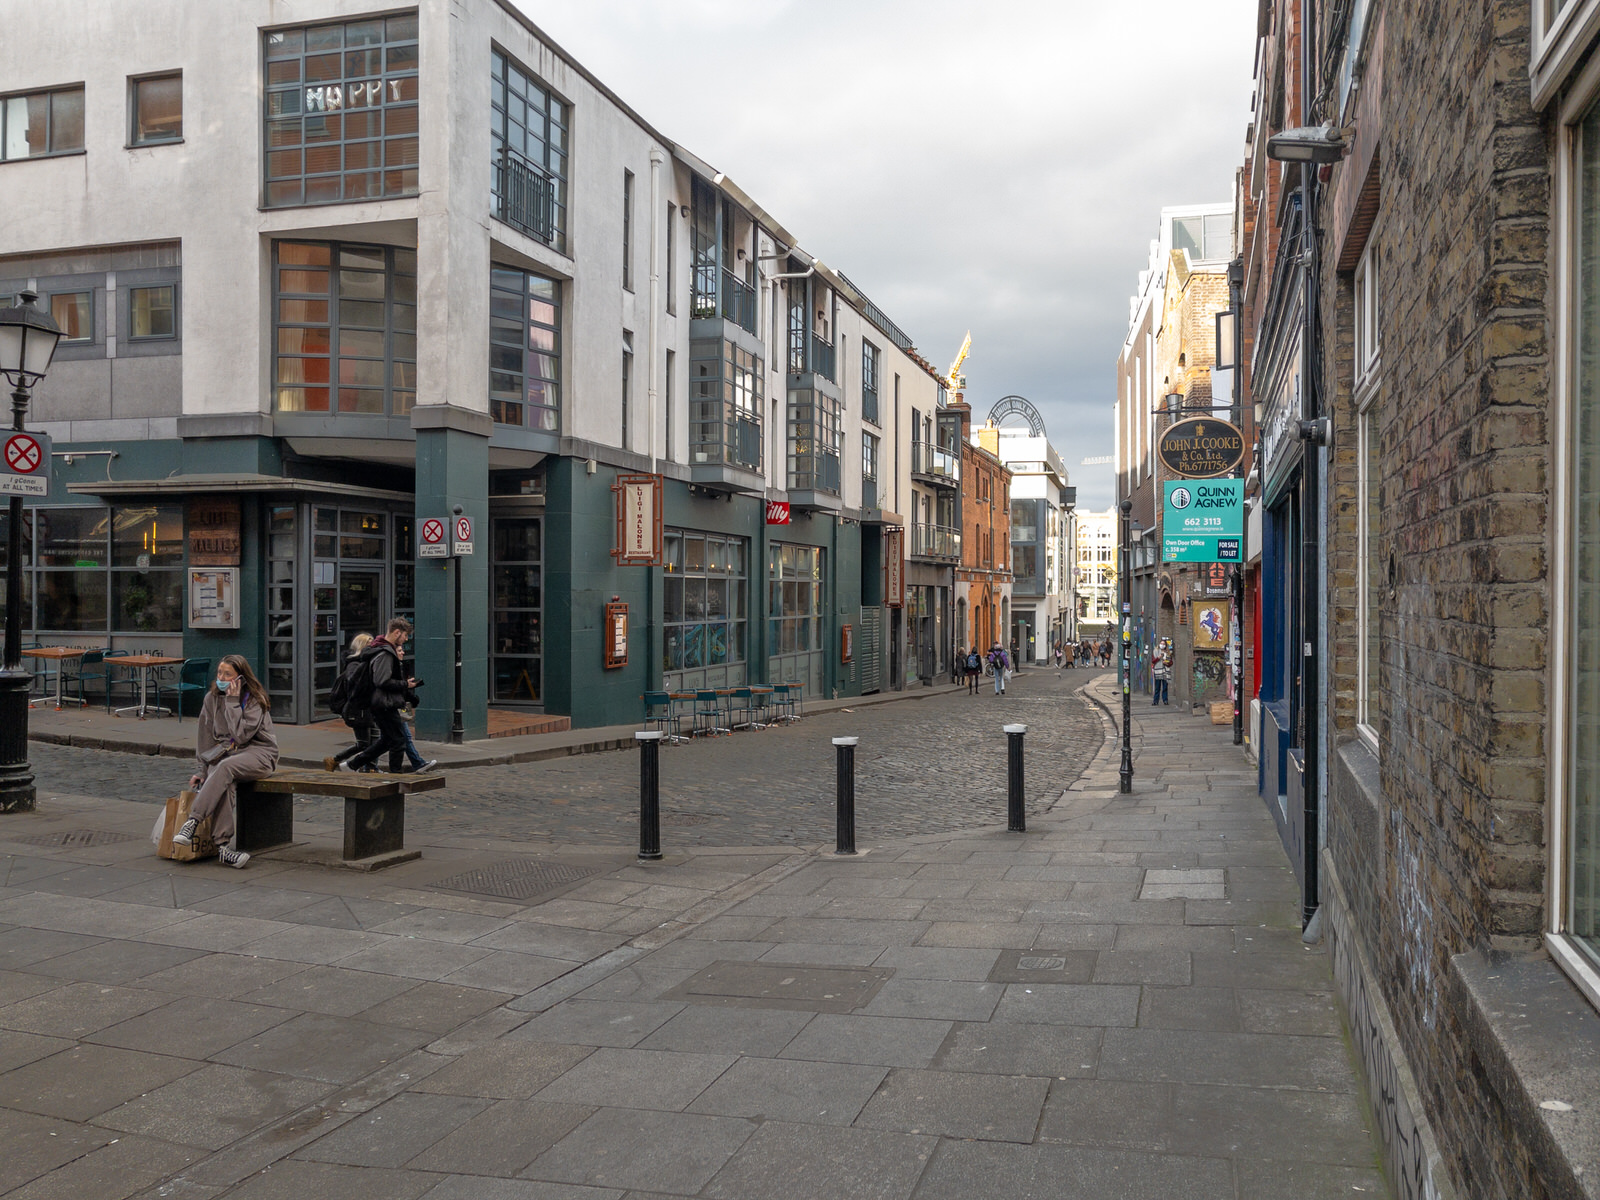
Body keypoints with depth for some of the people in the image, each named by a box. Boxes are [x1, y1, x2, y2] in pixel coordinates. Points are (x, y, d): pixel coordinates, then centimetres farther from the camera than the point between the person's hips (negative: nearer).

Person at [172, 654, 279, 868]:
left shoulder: (255, 700, -8)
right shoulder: (212, 698, 7)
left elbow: (240, 735, -19)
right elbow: (204, 736, 9)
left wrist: (233, 702, -16)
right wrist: (201, 770, 1)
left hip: (257, 753, -3)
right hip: (225, 753, 4)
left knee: (225, 767, -37)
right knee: (224, 784, -32)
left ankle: (193, 822, -41)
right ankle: (223, 846, -42)